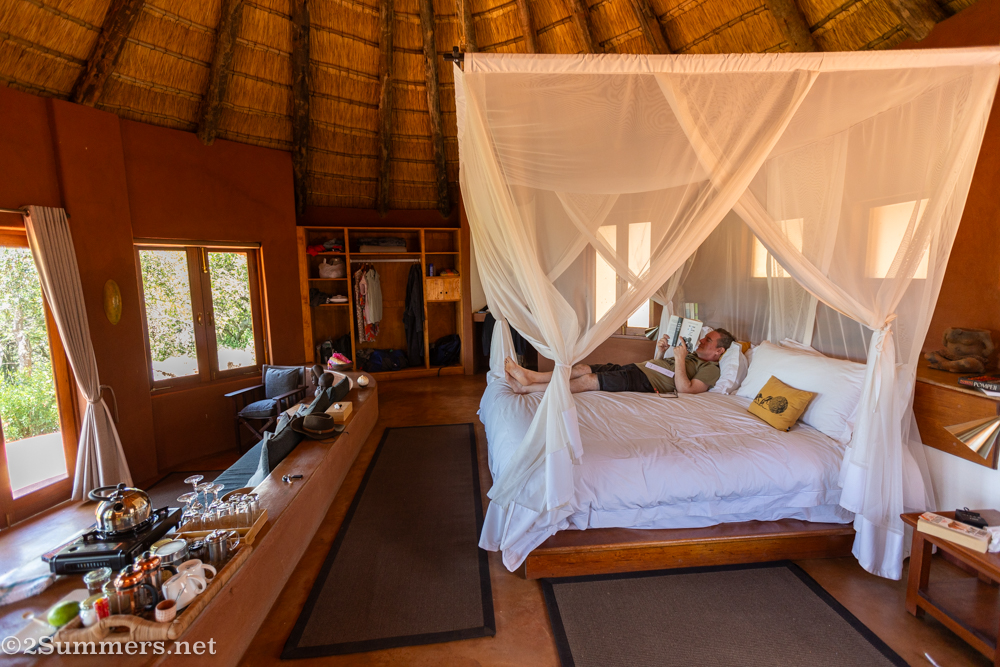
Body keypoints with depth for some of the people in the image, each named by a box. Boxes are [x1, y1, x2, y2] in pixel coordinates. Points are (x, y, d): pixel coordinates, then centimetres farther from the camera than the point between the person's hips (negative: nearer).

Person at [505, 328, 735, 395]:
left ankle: (526, 388, -22)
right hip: (634, 367, 9)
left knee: (588, 380, -22)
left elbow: (685, 390, -15)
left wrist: (680, 359, -18)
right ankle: (530, 376, -14)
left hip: (644, 381, -9)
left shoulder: (710, 369, 2)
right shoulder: (692, 354, 30)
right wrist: (660, 350, 15)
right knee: (582, 368, -9)